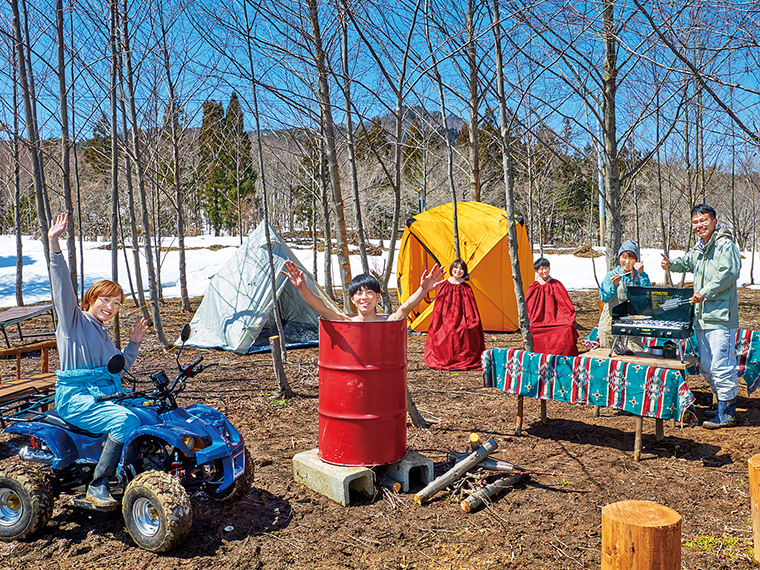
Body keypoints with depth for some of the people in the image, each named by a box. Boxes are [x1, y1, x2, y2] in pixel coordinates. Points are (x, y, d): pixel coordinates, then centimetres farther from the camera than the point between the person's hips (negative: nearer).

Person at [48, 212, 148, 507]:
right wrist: (54, 245, -25)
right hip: (76, 398, -8)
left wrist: (134, 344, 18)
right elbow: (62, 284, -14)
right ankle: (97, 486, -20)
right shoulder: (74, 319, 1)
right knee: (127, 420, -29)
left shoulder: (103, 334, 23)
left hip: (105, 395, 8)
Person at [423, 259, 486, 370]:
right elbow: (437, 309, 6)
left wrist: (471, 324, -3)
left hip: (460, 323, -1)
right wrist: (437, 326, 3)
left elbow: (471, 315, 3)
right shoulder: (444, 286, 3)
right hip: (446, 323, 1)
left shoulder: (466, 289, 1)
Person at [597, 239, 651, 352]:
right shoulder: (611, 275, 4)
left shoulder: (640, 276, 5)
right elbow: (604, 298, -8)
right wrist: (613, 285, -24)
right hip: (611, 321, 0)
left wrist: (641, 274, -14)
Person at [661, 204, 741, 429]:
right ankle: (725, 405, 28)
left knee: (721, 366, -8)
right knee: (706, 367, 14)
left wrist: (705, 292, -20)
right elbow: (686, 263, 33)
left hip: (720, 316, -9)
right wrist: (670, 264, 11)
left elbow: (729, 273, -18)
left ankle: (726, 414, 1)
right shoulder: (699, 248, 19)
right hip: (702, 316, 9)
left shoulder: (725, 244, -7)